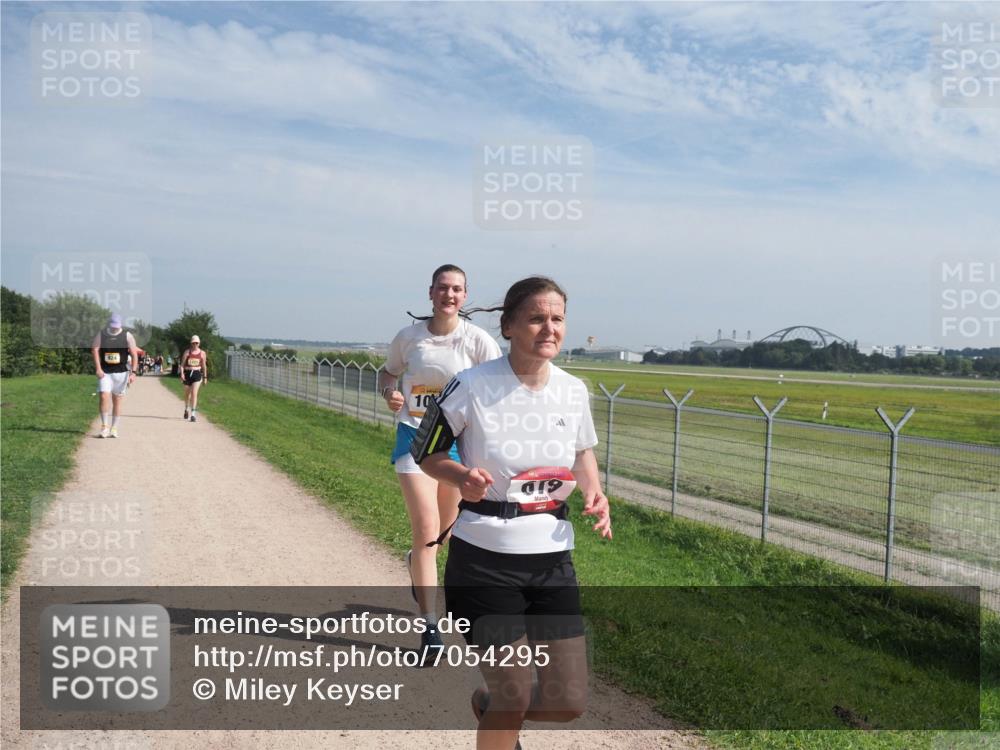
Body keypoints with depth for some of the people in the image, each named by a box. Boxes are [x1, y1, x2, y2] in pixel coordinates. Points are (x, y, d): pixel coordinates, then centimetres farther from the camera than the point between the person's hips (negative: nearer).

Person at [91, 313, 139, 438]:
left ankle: (114, 428, 14)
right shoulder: (101, 334, 1)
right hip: (104, 372, 0)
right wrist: (98, 368, -16)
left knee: (117, 400, 5)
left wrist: (133, 372, -10)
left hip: (121, 372, 0)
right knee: (104, 396, -13)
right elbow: (94, 350, -5)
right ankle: (105, 427, -6)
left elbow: (134, 354, -2)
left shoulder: (127, 336, -2)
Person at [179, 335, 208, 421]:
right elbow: (182, 364, -1)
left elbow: (204, 365, 11)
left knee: (194, 393, -14)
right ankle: (186, 409, 42)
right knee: (187, 393, 16)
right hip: (187, 373, 1)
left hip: (197, 374, -1)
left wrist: (205, 377, 12)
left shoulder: (202, 353, 3)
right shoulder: (187, 352, 0)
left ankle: (193, 413, -13)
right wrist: (182, 374, -14)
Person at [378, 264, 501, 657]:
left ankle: (416, 564, 54)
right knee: (426, 530, -10)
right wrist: (389, 392, -8)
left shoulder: (478, 340, -7)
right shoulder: (408, 337, -2)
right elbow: (388, 372, 14)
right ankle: (430, 626, 1)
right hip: (414, 435, -1)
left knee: (444, 530, 17)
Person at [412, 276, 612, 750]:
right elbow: (424, 452, -2)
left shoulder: (574, 391, 0)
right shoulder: (472, 387, -14)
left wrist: (594, 493, -1)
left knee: (568, 702, 8)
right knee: (514, 697, 1)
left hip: (552, 558, 5)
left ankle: (489, 707, 39)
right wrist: (461, 476, -21)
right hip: (483, 560, -4)